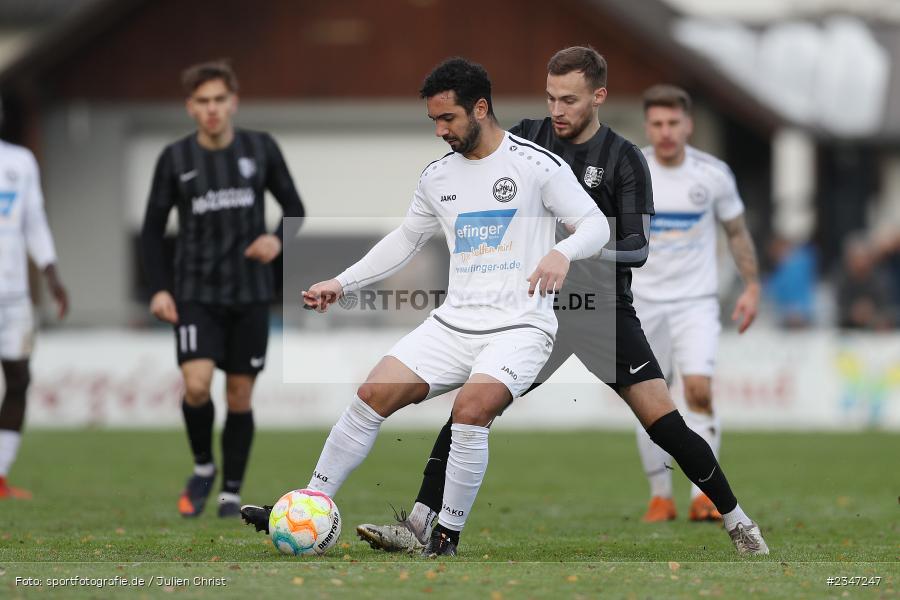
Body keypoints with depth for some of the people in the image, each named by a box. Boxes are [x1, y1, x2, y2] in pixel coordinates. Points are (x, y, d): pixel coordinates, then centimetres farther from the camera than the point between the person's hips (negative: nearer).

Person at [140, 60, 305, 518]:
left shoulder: (261, 149, 0)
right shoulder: (175, 159, -1)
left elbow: (294, 208, 9)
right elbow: (153, 228, 5)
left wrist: (279, 239, -13)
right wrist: (158, 289, -5)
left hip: (250, 293, 1)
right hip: (196, 294, -1)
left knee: (240, 395, 3)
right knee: (196, 385, -18)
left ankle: (231, 492, 17)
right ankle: (202, 467, 9)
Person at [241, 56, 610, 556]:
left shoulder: (538, 165, -7)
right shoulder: (437, 176, 11)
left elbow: (596, 225, -5)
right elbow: (406, 240, 25)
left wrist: (562, 253, -26)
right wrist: (341, 283, 18)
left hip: (519, 327, -6)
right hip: (454, 323, 6)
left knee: (470, 411, -30)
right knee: (373, 396, -9)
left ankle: (447, 538, -15)